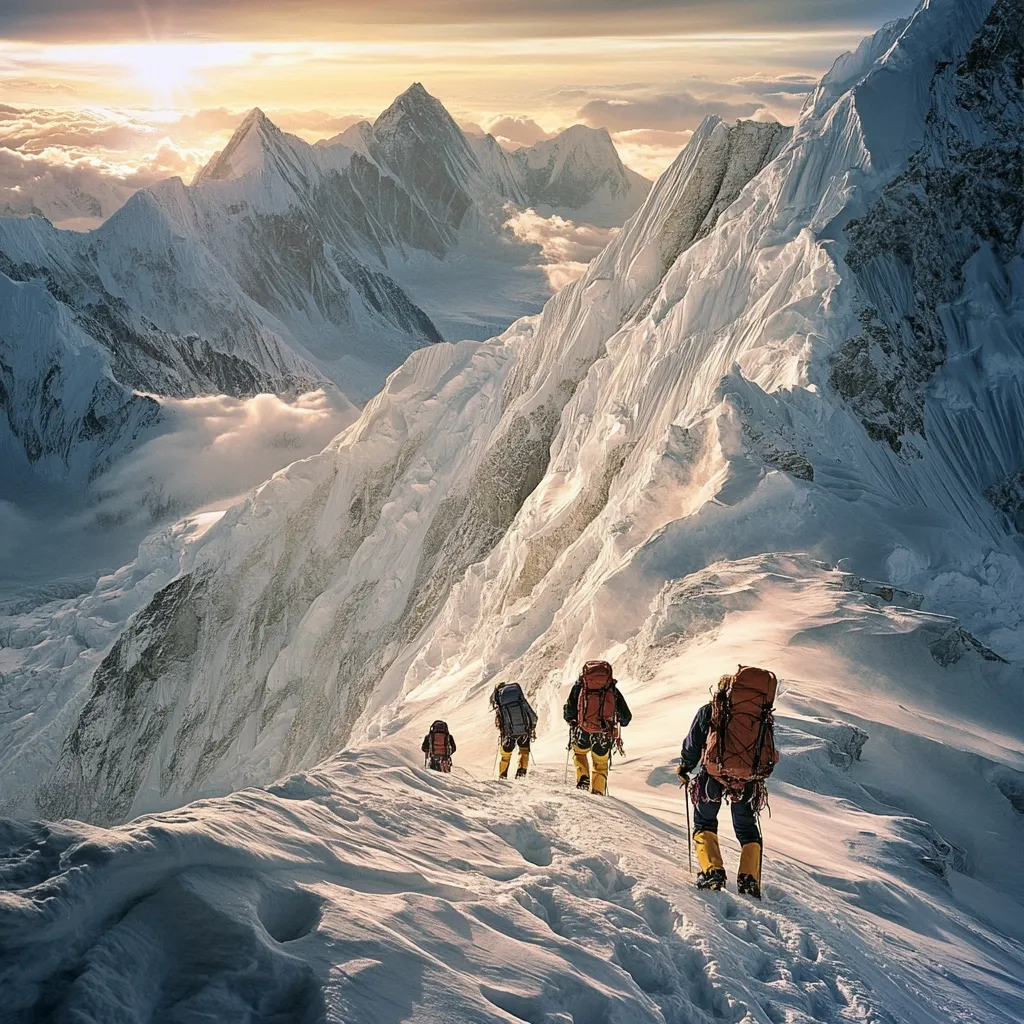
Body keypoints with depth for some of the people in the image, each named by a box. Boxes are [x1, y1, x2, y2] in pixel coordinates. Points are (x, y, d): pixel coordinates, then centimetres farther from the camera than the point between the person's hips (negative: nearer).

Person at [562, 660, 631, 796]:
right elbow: (626, 717, 12)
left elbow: (568, 713, 1)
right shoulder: (612, 689, 10)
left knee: (579, 752, 31)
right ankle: (598, 792, 17)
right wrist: (619, 721, 35)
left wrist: (572, 720, 24)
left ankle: (583, 779, 13)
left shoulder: (579, 686, 7)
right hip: (605, 735, 1)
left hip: (583, 733, -1)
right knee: (601, 765, 25)